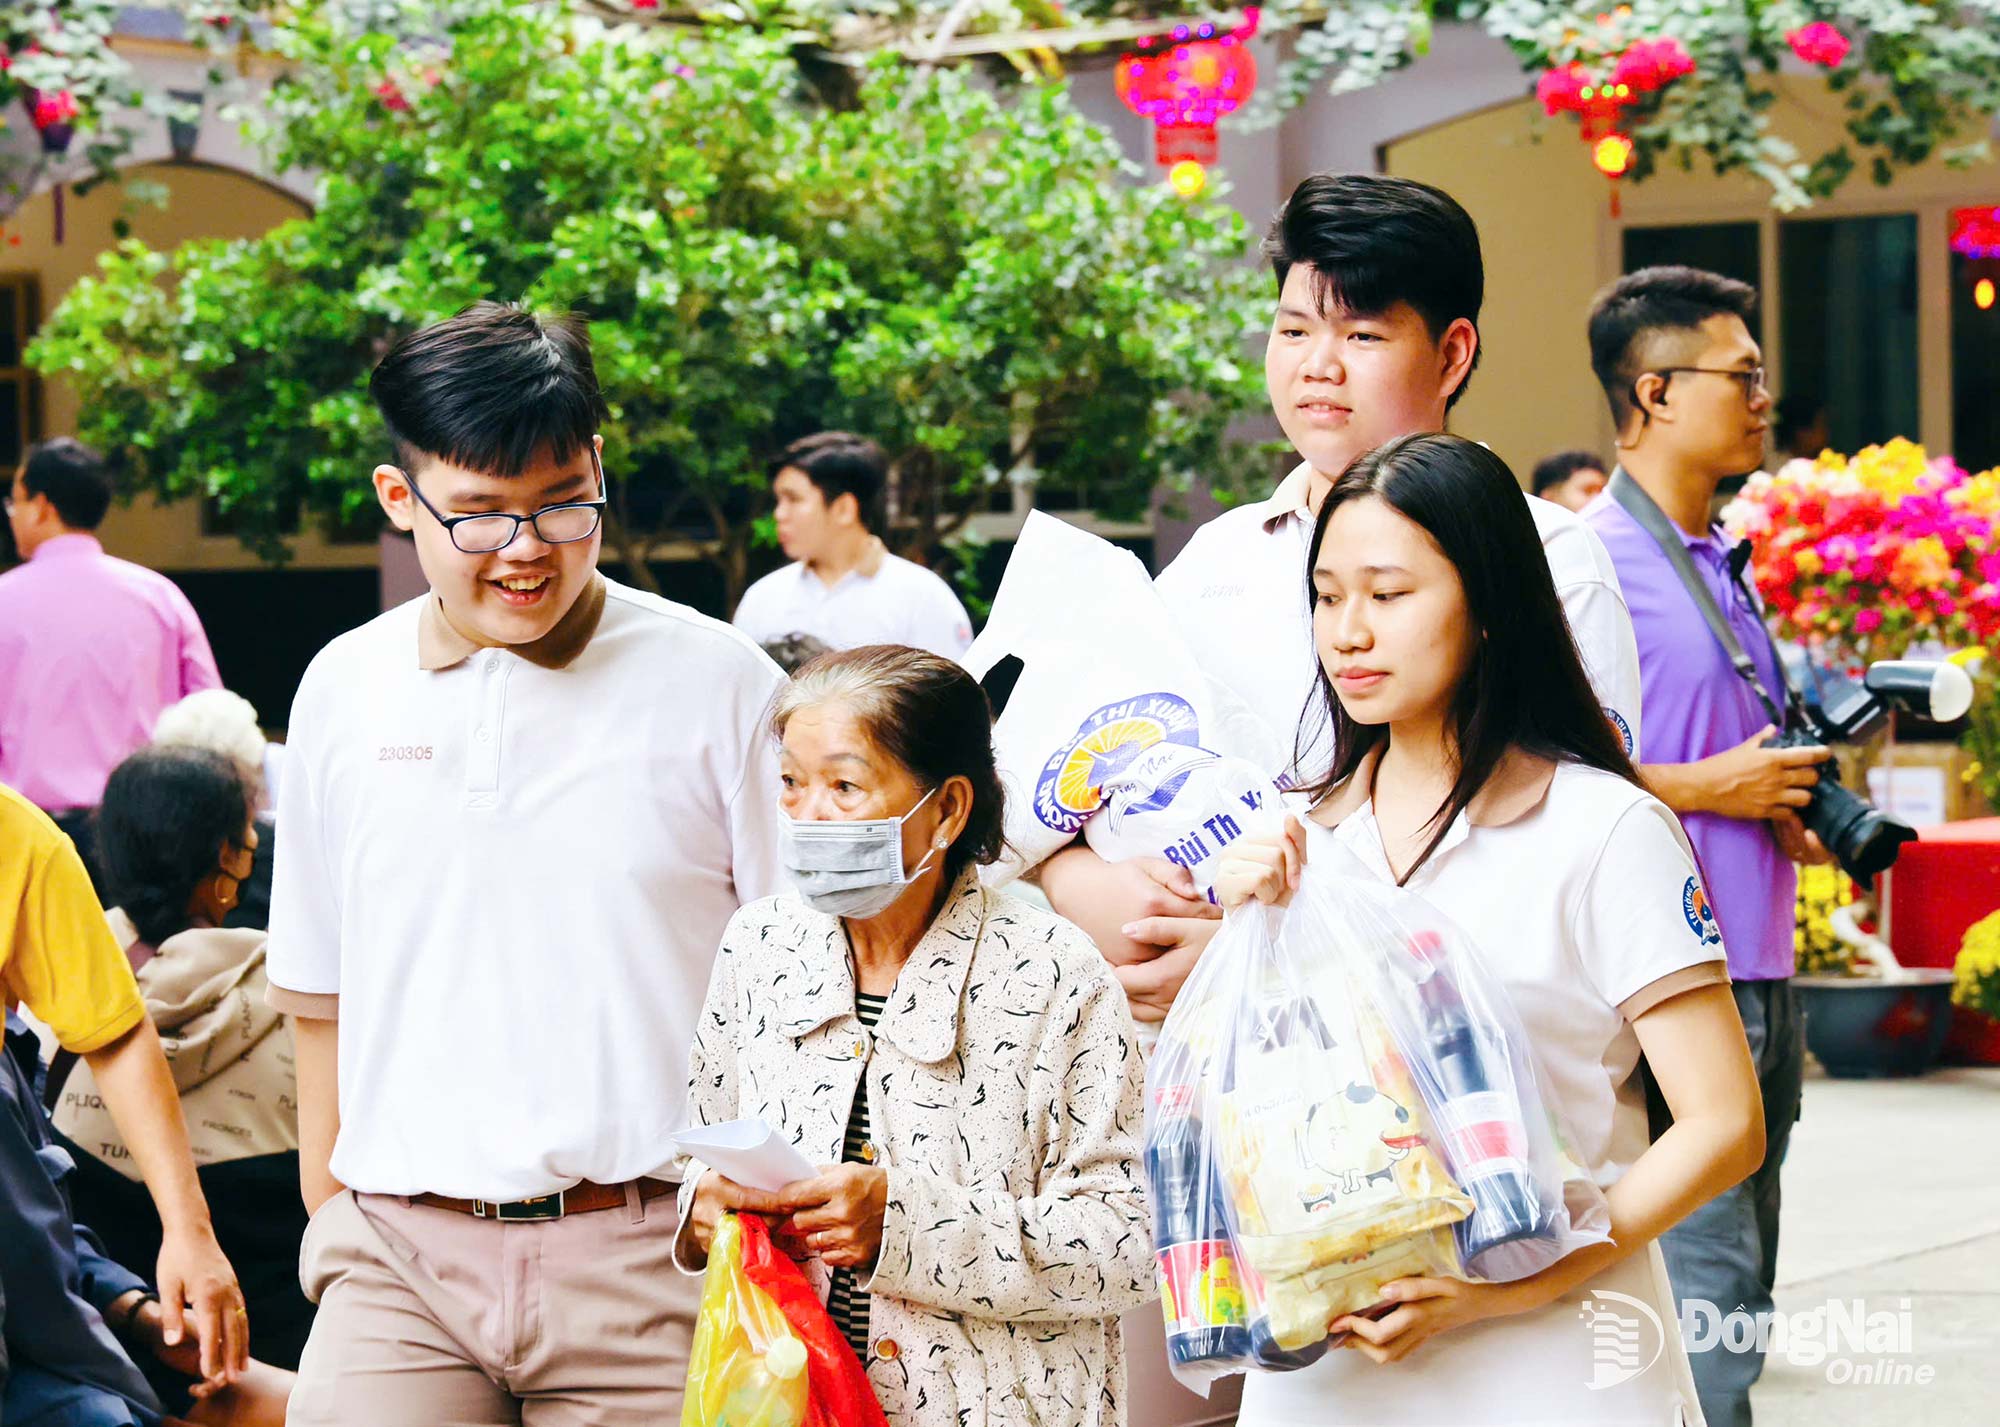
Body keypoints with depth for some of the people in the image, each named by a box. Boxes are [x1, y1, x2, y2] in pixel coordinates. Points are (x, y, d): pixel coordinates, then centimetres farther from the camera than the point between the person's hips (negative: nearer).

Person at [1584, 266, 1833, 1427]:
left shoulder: (1725, 567, 18)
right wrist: (1712, 788, -15)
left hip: (1757, 980, 9)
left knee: (1738, 1309, 12)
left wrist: (1788, 806, 8)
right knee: (1707, 1300, -10)